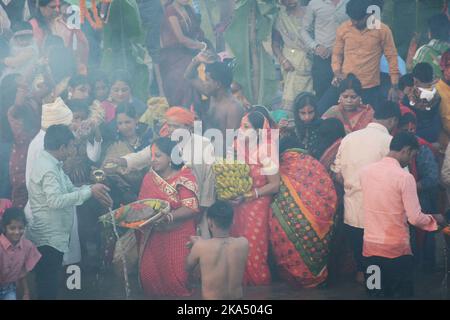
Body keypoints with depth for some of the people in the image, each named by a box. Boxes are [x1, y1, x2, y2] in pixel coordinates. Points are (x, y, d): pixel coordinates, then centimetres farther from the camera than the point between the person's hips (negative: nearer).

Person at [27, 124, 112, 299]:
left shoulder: (52, 164, 13)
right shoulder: (48, 169, -19)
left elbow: (69, 189, 16)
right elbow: (56, 200, -31)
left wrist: (93, 190, 1)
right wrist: (89, 191, -26)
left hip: (52, 237, 10)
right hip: (48, 239, -10)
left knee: (49, 287, 14)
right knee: (48, 288, -5)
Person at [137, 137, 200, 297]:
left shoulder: (184, 177, -6)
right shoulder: (149, 177, 9)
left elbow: (191, 208, -16)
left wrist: (169, 216, -29)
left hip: (178, 237, -4)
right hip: (153, 236, 5)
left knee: (176, 279, -9)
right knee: (149, 275, -1)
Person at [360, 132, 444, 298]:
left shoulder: (366, 170, 1)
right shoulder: (405, 177, -17)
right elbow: (415, 218, -16)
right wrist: (434, 219, 3)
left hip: (370, 246, 6)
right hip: (396, 249, -5)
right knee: (403, 294, 8)